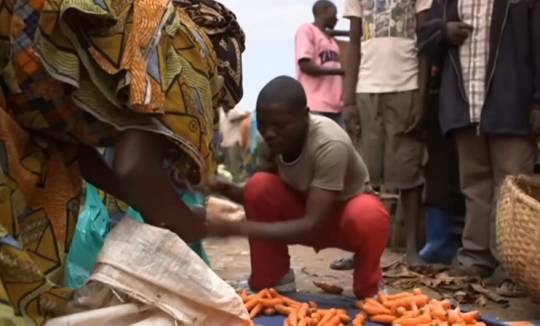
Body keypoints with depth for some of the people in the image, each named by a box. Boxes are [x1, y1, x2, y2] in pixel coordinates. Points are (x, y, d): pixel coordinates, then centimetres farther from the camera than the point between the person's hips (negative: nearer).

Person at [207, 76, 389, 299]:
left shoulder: (330, 145, -36)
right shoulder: (271, 138, -18)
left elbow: (312, 225, -39)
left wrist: (239, 227, -46)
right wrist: (230, 191, -33)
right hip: (304, 206, 5)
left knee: (369, 217, -39)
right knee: (259, 186, -24)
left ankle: (368, 292, -8)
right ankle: (272, 282, -6)